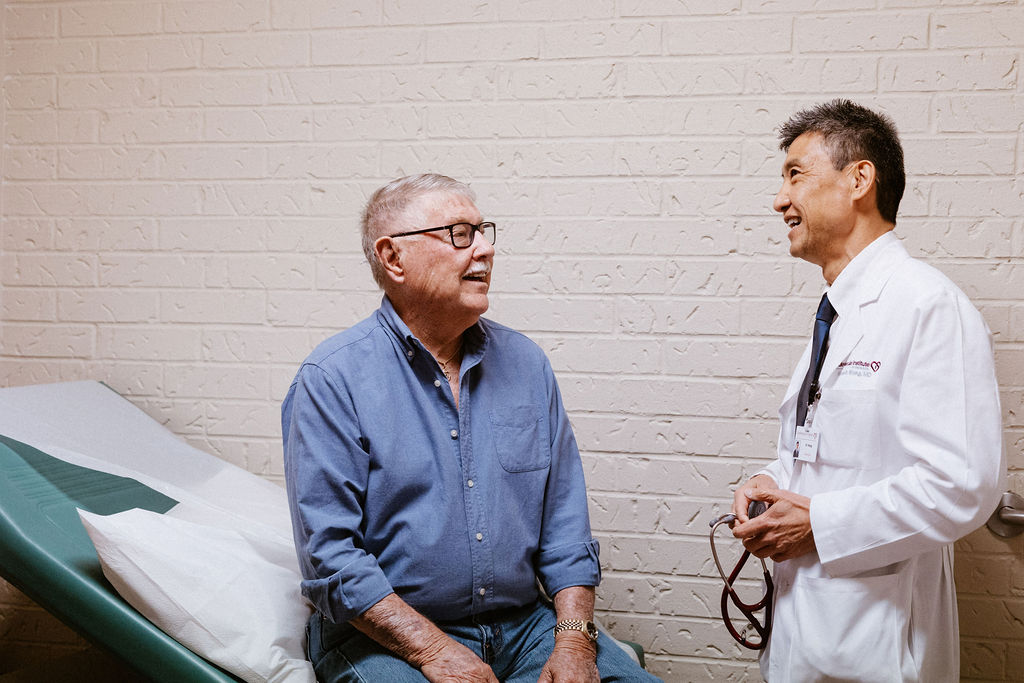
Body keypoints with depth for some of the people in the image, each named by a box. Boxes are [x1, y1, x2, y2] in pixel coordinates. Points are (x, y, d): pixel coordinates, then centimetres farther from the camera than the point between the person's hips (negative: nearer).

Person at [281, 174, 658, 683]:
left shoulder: (525, 363, 6)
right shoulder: (332, 379, -9)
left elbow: (564, 521, 7)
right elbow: (330, 554, -13)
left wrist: (574, 638, -4)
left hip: (523, 624, 4)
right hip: (385, 638, -4)